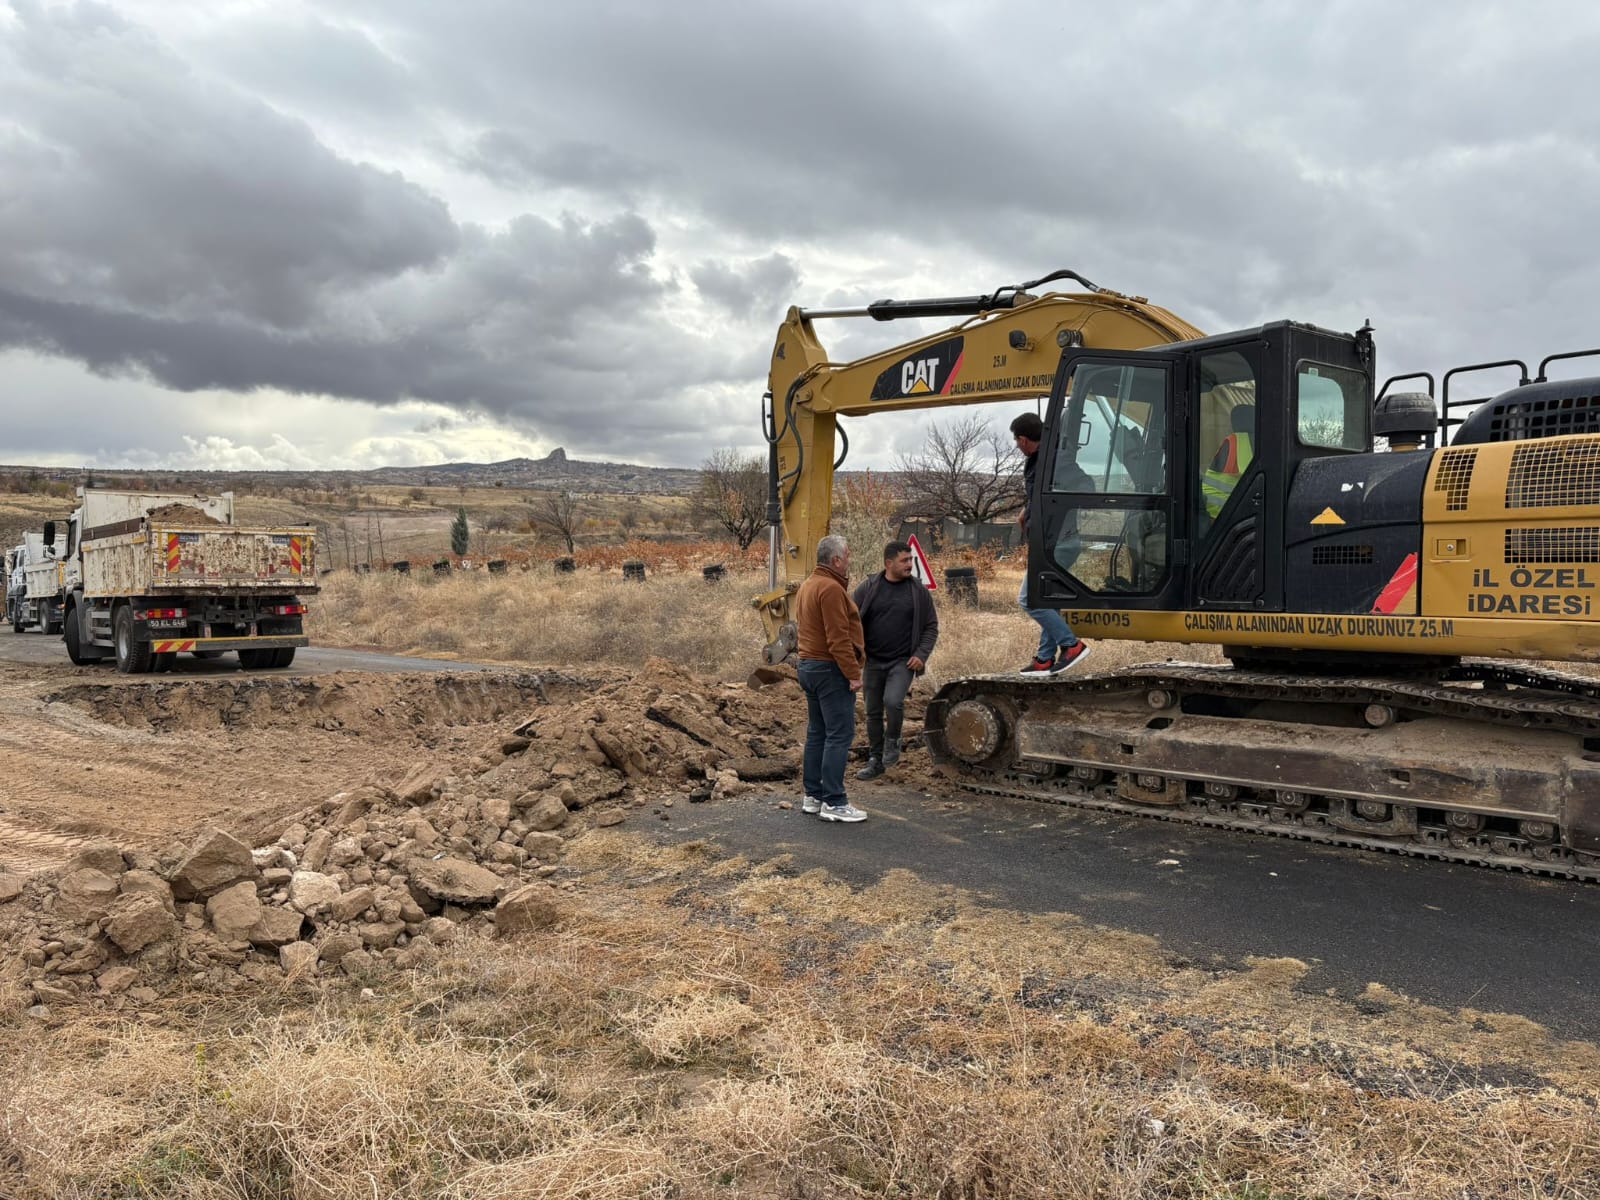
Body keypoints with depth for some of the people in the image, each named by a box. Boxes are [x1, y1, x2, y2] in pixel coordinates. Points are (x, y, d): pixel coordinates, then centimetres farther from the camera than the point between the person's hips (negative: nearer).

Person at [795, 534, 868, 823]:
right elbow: (838, 638, -21)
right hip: (830, 669, -10)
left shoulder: (807, 585, 15)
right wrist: (853, 674, -19)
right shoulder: (831, 588, -17)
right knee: (839, 734, -7)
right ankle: (834, 802, -6)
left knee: (817, 732, 14)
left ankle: (813, 796, 19)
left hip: (809, 665, 10)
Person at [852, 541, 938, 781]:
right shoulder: (869, 588, -2)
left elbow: (931, 626, 4)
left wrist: (921, 654, -8)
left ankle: (892, 742, 6)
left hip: (903, 662, -2)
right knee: (873, 712, 9)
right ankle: (875, 760, 25)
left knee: (893, 701, -23)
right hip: (873, 662, 2)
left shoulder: (918, 590, -1)